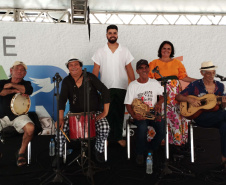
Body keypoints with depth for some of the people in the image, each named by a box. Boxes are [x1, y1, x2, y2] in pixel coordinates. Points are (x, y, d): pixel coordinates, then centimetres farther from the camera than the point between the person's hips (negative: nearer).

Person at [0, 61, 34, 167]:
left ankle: (21, 153, -3)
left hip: (18, 115, -1)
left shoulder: (25, 84, 12)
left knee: (30, 128, -31)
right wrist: (16, 91, -8)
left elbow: (29, 90, -13)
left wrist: (11, 85, -7)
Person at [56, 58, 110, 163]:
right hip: (75, 113, 2)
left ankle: (99, 150, 4)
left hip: (94, 112, -1)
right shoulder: (67, 81, 1)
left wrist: (105, 112, -16)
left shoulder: (89, 77, -5)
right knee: (61, 127, -22)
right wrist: (60, 118, -24)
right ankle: (59, 154, 3)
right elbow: (62, 99, -10)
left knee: (104, 128, -27)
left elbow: (104, 91, -9)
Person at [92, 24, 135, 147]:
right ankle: (106, 137, 16)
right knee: (107, 113, 4)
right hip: (105, 88, -1)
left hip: (121, 88, 1)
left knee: (119, 113, 8)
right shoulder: (100, 52, 4)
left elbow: (129, 69, 6)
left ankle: (118, 137, 21)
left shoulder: (124, 51, 6)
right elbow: (95, 71, 2)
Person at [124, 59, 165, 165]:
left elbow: (163, 95, 16)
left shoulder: (155, 83, 8)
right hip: (139, 114, -2)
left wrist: (159, 103, -7)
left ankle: (150, 148, 8)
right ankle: (140, 153, -10)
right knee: (142, 127, -34)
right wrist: (134, 115, -20)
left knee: (162, 130, -24)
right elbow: (128, 104, -2)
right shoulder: (132, 85, 1)